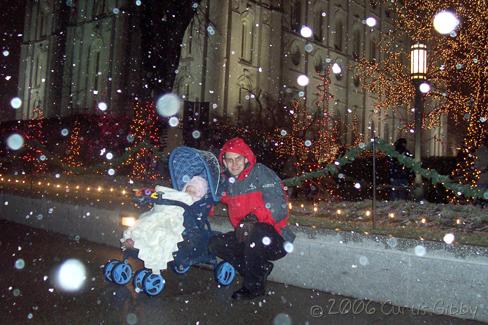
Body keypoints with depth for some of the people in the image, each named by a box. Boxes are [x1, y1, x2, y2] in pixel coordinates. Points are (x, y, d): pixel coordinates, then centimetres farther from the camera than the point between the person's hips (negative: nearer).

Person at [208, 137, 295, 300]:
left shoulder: (260, 172, -14)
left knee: (253, 232, -35)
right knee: (215, 244, -2)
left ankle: (254, 286, -13)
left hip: (276, 239, -7)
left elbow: (278, 206, -23)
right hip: (247, 237, 7)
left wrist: (254, 217, -37)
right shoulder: (226, 180, 5)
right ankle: (262, 268, 3)